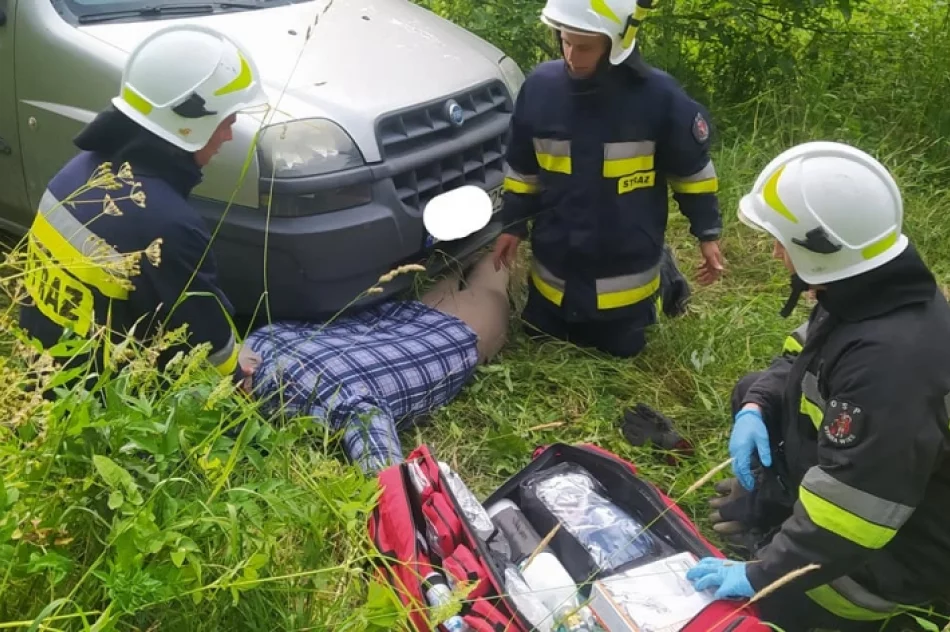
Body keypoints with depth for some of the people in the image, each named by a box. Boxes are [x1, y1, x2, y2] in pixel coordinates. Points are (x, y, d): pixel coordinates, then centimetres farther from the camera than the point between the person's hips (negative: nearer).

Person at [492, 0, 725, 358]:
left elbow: (691, 168, -4)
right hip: (555, 269, 3)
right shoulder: (540, 87, -10)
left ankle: (661, 270, 38)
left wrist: (707, 234, -1)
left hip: (626, 273, -3)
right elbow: (522, 167, 5)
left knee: (618, 355, 15)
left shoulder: (659, 96, -18)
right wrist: (513, 224, 8)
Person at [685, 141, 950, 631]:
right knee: (759, 395, 13)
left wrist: (763, 574, -28)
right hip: (861, 475, 9)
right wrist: (754, 408, -8)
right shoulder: (870, 296, -8)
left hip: (897, 552, -9)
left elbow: (852, 509, -37)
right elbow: (801, 360, 10)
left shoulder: (892, 359, -39)